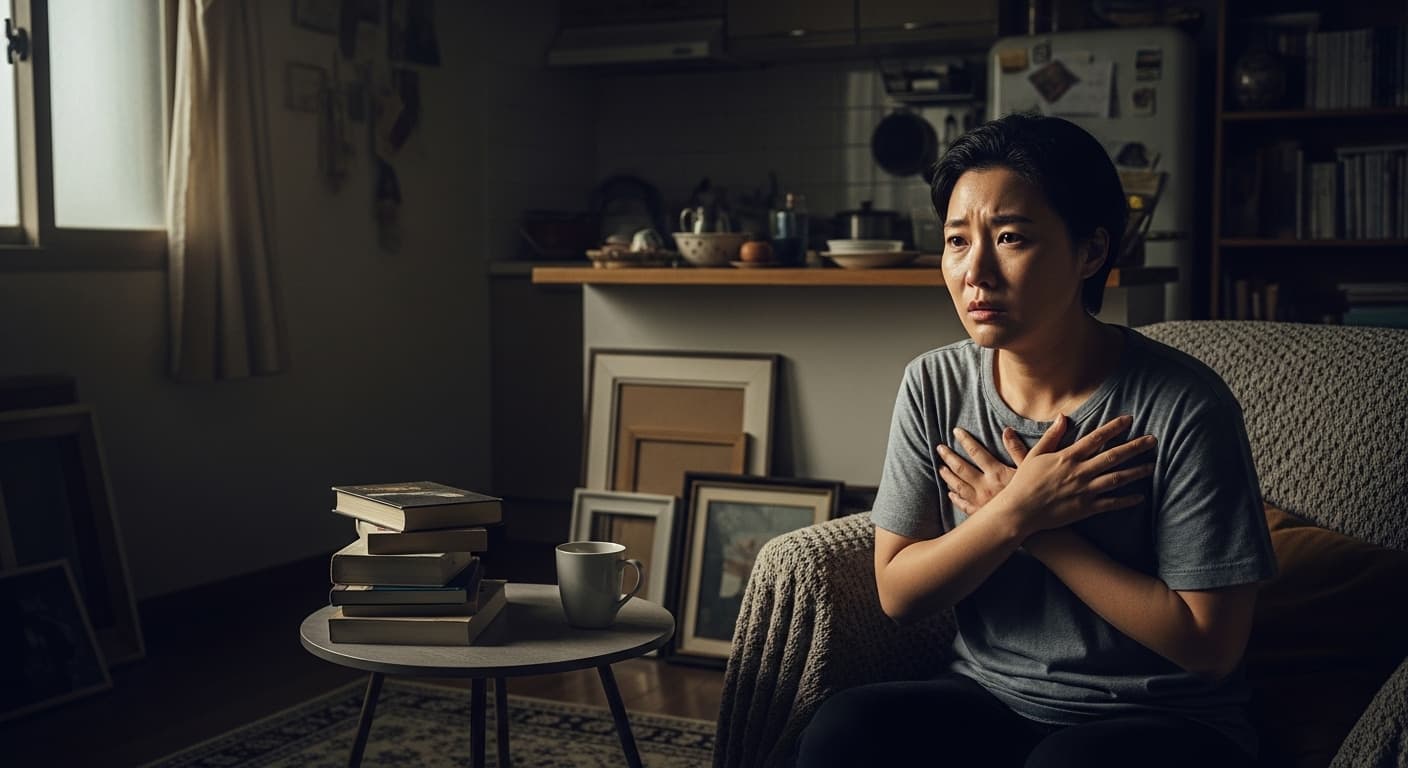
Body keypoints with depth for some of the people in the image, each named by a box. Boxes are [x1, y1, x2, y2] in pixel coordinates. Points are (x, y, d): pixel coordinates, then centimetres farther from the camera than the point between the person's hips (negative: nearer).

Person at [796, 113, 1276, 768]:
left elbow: (1209, 645, -13)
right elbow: (897, 595, -1)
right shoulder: (934, 387, -2)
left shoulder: (1182, 406, -15)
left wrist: (1039, 533, -15)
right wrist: (1016, 512, -17)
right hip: (986, 697, 3)